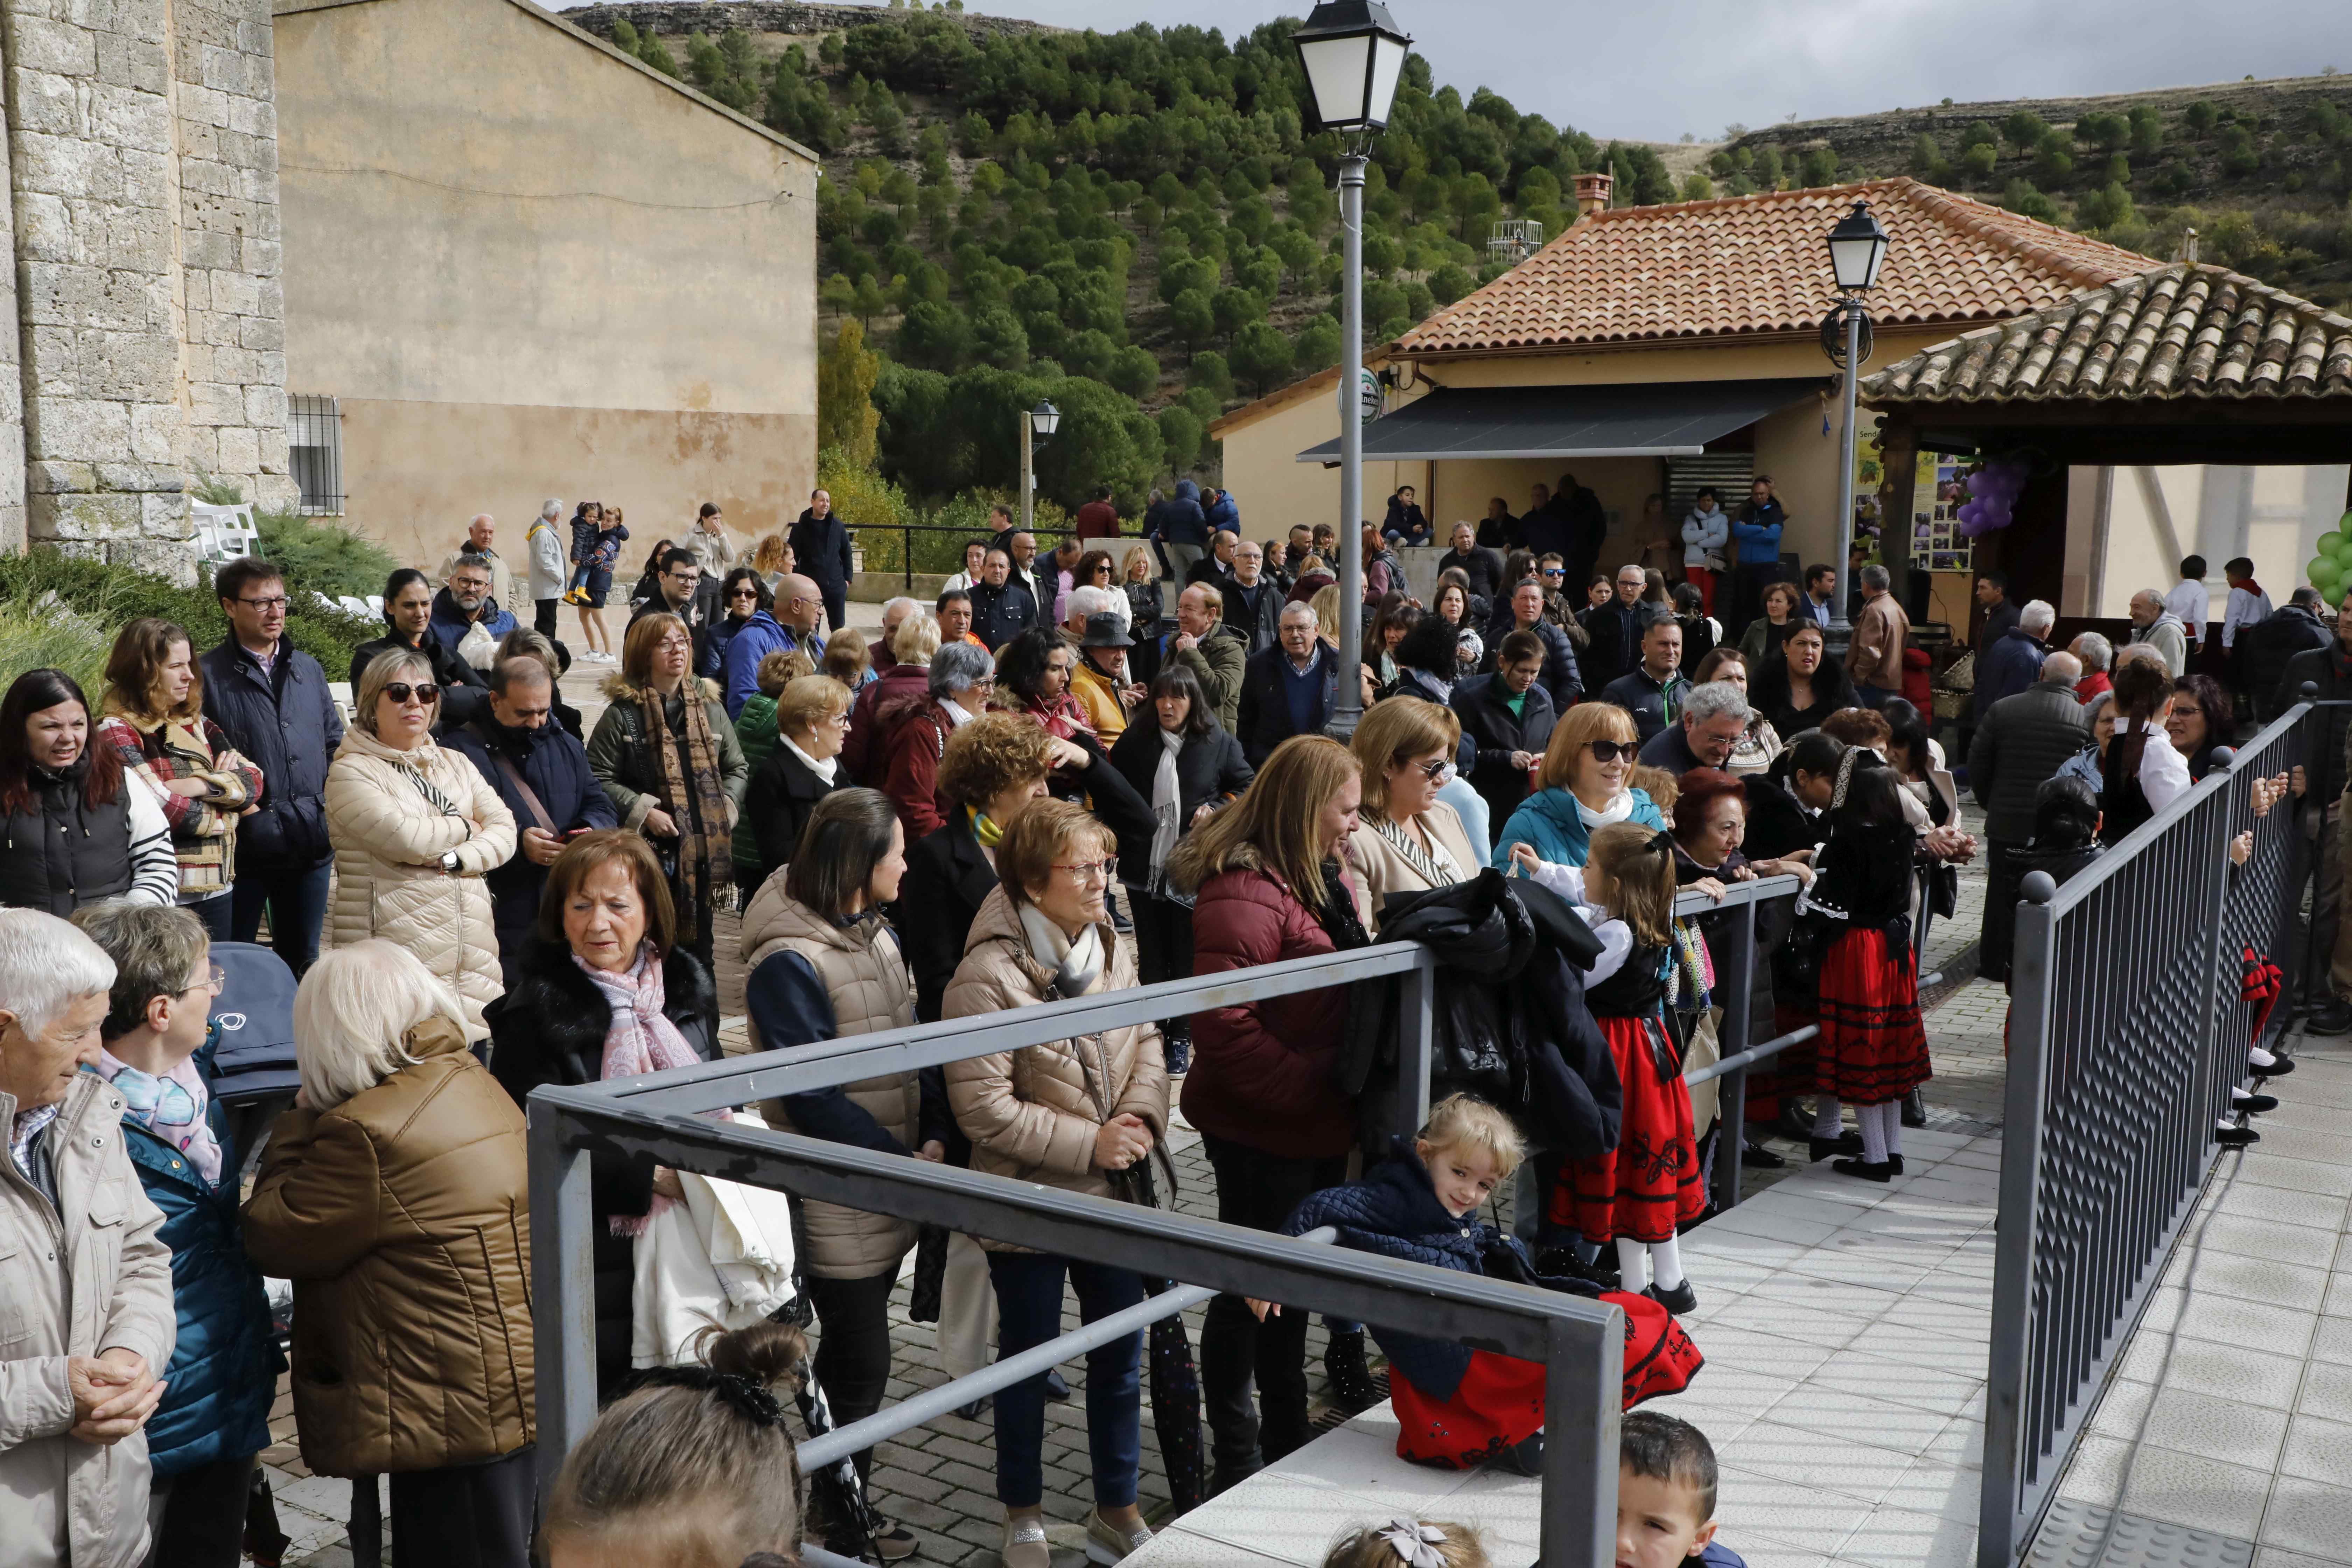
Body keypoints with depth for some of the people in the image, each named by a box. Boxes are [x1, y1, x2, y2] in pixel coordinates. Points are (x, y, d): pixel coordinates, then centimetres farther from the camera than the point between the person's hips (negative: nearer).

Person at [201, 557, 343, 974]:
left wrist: (328, 796, 10)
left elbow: (335, 741, 20)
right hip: (245, 843, -5)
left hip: (310, 844, 5)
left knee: (302, 961, 15)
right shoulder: (209, 675, -5)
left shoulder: (308, 669, 13)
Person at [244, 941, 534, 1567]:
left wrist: (300, 1119, -1)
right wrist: (314, 1116, 10)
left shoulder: (368, 1131, -21)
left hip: (456, 1412, -9)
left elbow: (274, 1239, -9)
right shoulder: (475, 1083, 8)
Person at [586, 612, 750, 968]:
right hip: (648, 850, -4)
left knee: (699, 941, 12)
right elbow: (597, 779, -7)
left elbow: (737, 769, 18)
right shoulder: (623, 714, -3)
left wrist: (726, 807, 0)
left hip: (704, 848, 4)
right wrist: (644, 812, -16)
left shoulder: (710, 708, 11)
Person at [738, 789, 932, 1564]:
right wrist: (902, 1158, -18)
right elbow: (812, 1095, -21)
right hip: (837, 1200, -8)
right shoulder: (788, 963, -21)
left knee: (854, 1348, 19)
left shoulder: (877, 935, 7)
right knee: (861, 1360, 3)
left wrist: (934, 1138, -4)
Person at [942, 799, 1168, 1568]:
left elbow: (1146, 1042, 9)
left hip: (1113, 1194, 6)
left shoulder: (1110, 948, 1)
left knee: (1122, 1354, 16)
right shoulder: (987, 976, -21)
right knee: (1028, 1361, 13)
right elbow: (984, 1108, -21)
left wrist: (1142, 1115, -11)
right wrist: (1089, 1143, -20)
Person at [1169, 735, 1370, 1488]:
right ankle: (1235, 1459, 24)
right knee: (1251, 1289, 7)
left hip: (1319, 1124, 9)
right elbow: (1223, 1028, -30)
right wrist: (1314, 1084, -24)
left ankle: (1287, 1439, 38)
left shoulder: (1329, 878, 8)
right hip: (1260, 1131, -9)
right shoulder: (1242, 895, -23)